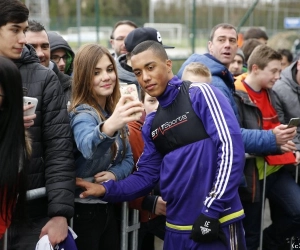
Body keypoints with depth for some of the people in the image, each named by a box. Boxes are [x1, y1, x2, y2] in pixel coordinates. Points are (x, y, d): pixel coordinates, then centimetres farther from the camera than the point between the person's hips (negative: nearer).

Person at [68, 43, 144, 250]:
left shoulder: (115, 111, 6)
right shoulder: (83, 114, -18)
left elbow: (128, 158, 8)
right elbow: (87, 147, -41)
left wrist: (114, 174, -14)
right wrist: (108, 127, -63)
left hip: (110, 206, 7)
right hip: (84, 209, -7)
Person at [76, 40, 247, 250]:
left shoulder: (200, 94, -6)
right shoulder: (152, 123, 12)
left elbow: (230, 147, -14)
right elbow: (147, 176, 13)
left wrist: (212, 210, -16)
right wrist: (106, 189, -3)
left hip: (217, 222, -6)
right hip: (177, 227, 6)